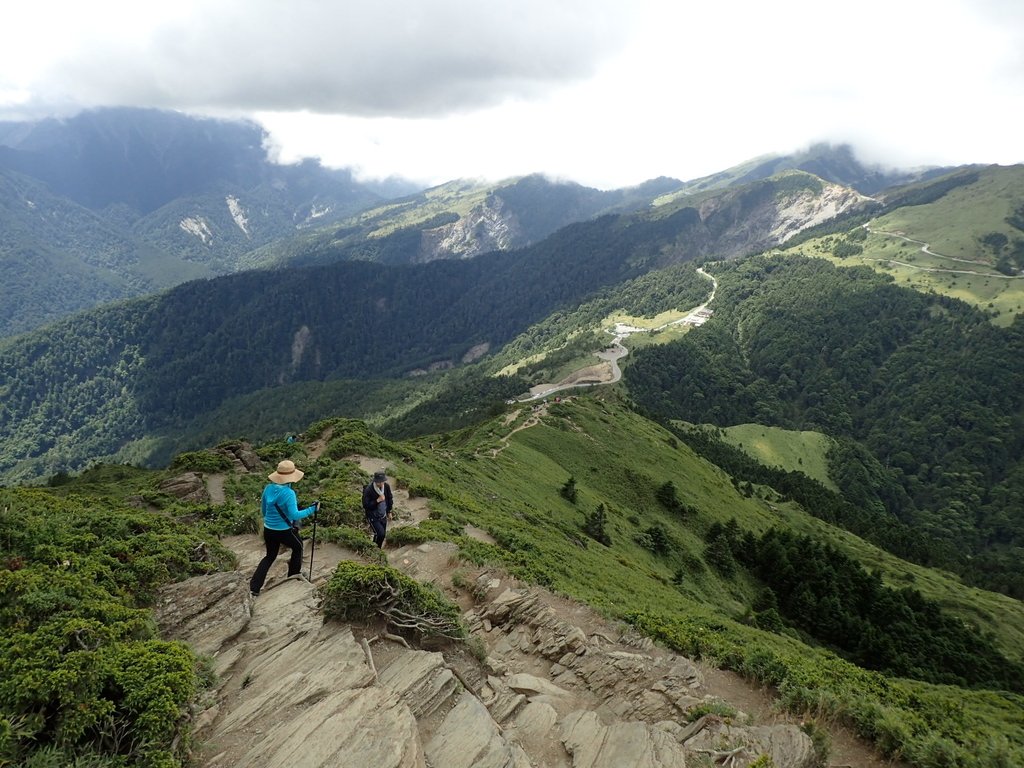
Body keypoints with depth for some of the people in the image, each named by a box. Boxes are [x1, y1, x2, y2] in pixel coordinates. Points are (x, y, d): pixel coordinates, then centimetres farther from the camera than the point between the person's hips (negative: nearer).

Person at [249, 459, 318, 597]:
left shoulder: (268, 488, -4)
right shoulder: (288, 493, -23)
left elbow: (264, 509, 9)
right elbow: (294, 515, -26)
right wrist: (311, 509, -19)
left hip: (268, 529, 6)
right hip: (284, 531, -5)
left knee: (270, 556, 22)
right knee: (298, 547, 24)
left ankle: (254, 587, 13)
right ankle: (293, 577, 32)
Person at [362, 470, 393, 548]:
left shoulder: (386, 486, -10)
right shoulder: (368, 490, -25)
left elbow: (390, 498, 8)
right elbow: (365, 505, -25)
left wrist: (389, 511, 12)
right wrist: (377, 500, -32)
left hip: (383, 515, 6)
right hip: (373, 517, -5)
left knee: (383, 534, 13)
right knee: (380, 533, -17)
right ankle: (376, 549, 8)